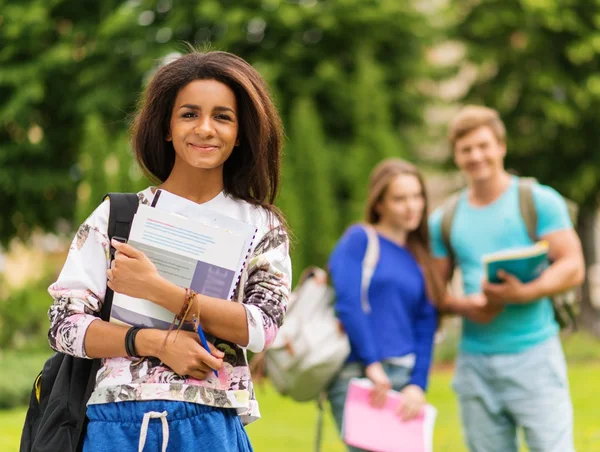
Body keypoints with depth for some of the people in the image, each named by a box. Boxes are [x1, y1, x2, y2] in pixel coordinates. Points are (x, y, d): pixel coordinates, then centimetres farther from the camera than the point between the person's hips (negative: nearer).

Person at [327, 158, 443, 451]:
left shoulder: (419, 260, 19)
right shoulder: (359, 240, 3)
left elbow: (425, 329, 13)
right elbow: (348, 303, -9)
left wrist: (417, 384, -1)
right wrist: (372, 364, -14)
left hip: (404, 380, 6)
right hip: (359, 376, -6)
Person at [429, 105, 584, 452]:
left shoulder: (538, 201, 2)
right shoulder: (444, 220, 13)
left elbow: (573, 267, -5)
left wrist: (524, 293, -21)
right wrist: (462, 306, -8)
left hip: (534, 355, -4)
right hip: (475, 361, 4)